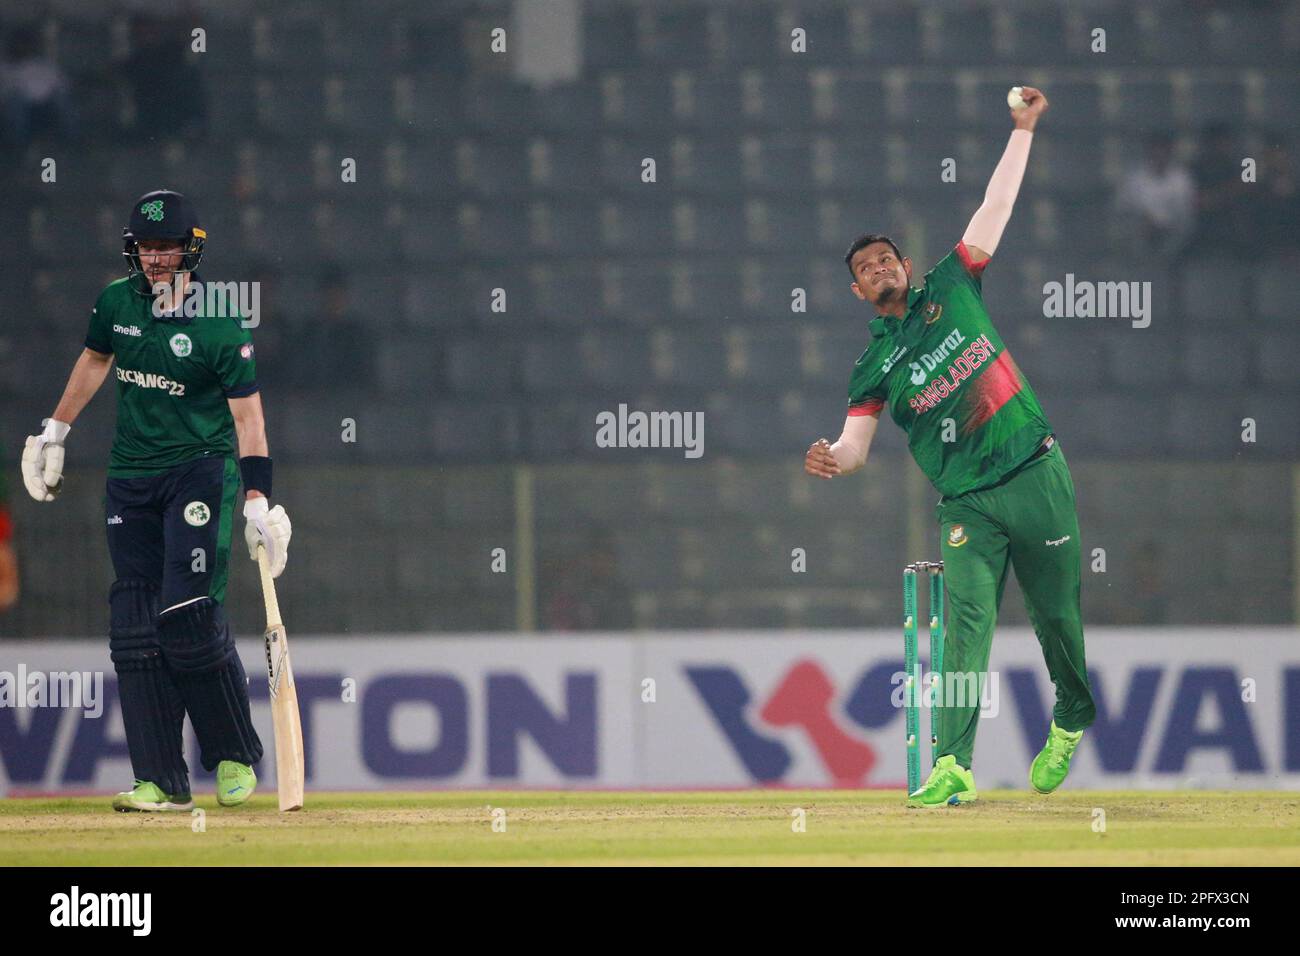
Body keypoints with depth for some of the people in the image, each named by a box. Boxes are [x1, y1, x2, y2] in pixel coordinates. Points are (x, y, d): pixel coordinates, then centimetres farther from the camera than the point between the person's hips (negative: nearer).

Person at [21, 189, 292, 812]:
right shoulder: (116, 303, 4)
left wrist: (258, 502, -22)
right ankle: (161, 782, -1)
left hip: (200, 471, -5)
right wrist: (54, 433, 27)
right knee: (135, 630, -2)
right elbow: (94, 360, 24)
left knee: (188, 614, -18)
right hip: (131, 476, 5)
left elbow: (247, 416, -14)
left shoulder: (221, 326, -12)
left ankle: (234, 757, 1)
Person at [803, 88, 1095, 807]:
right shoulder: (874, 366, 8)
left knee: (1056, 613, 6)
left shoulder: (949, 289, 10)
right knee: (966, 625, -15)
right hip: (968, 503, -1)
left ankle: (1071, 721, 33)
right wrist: (832, 460, -22)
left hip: (1035, 472, 1)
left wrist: (1023, 130, 10)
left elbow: (996, 208, 12)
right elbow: (856, 443, 1)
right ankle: (952, 768, -24)